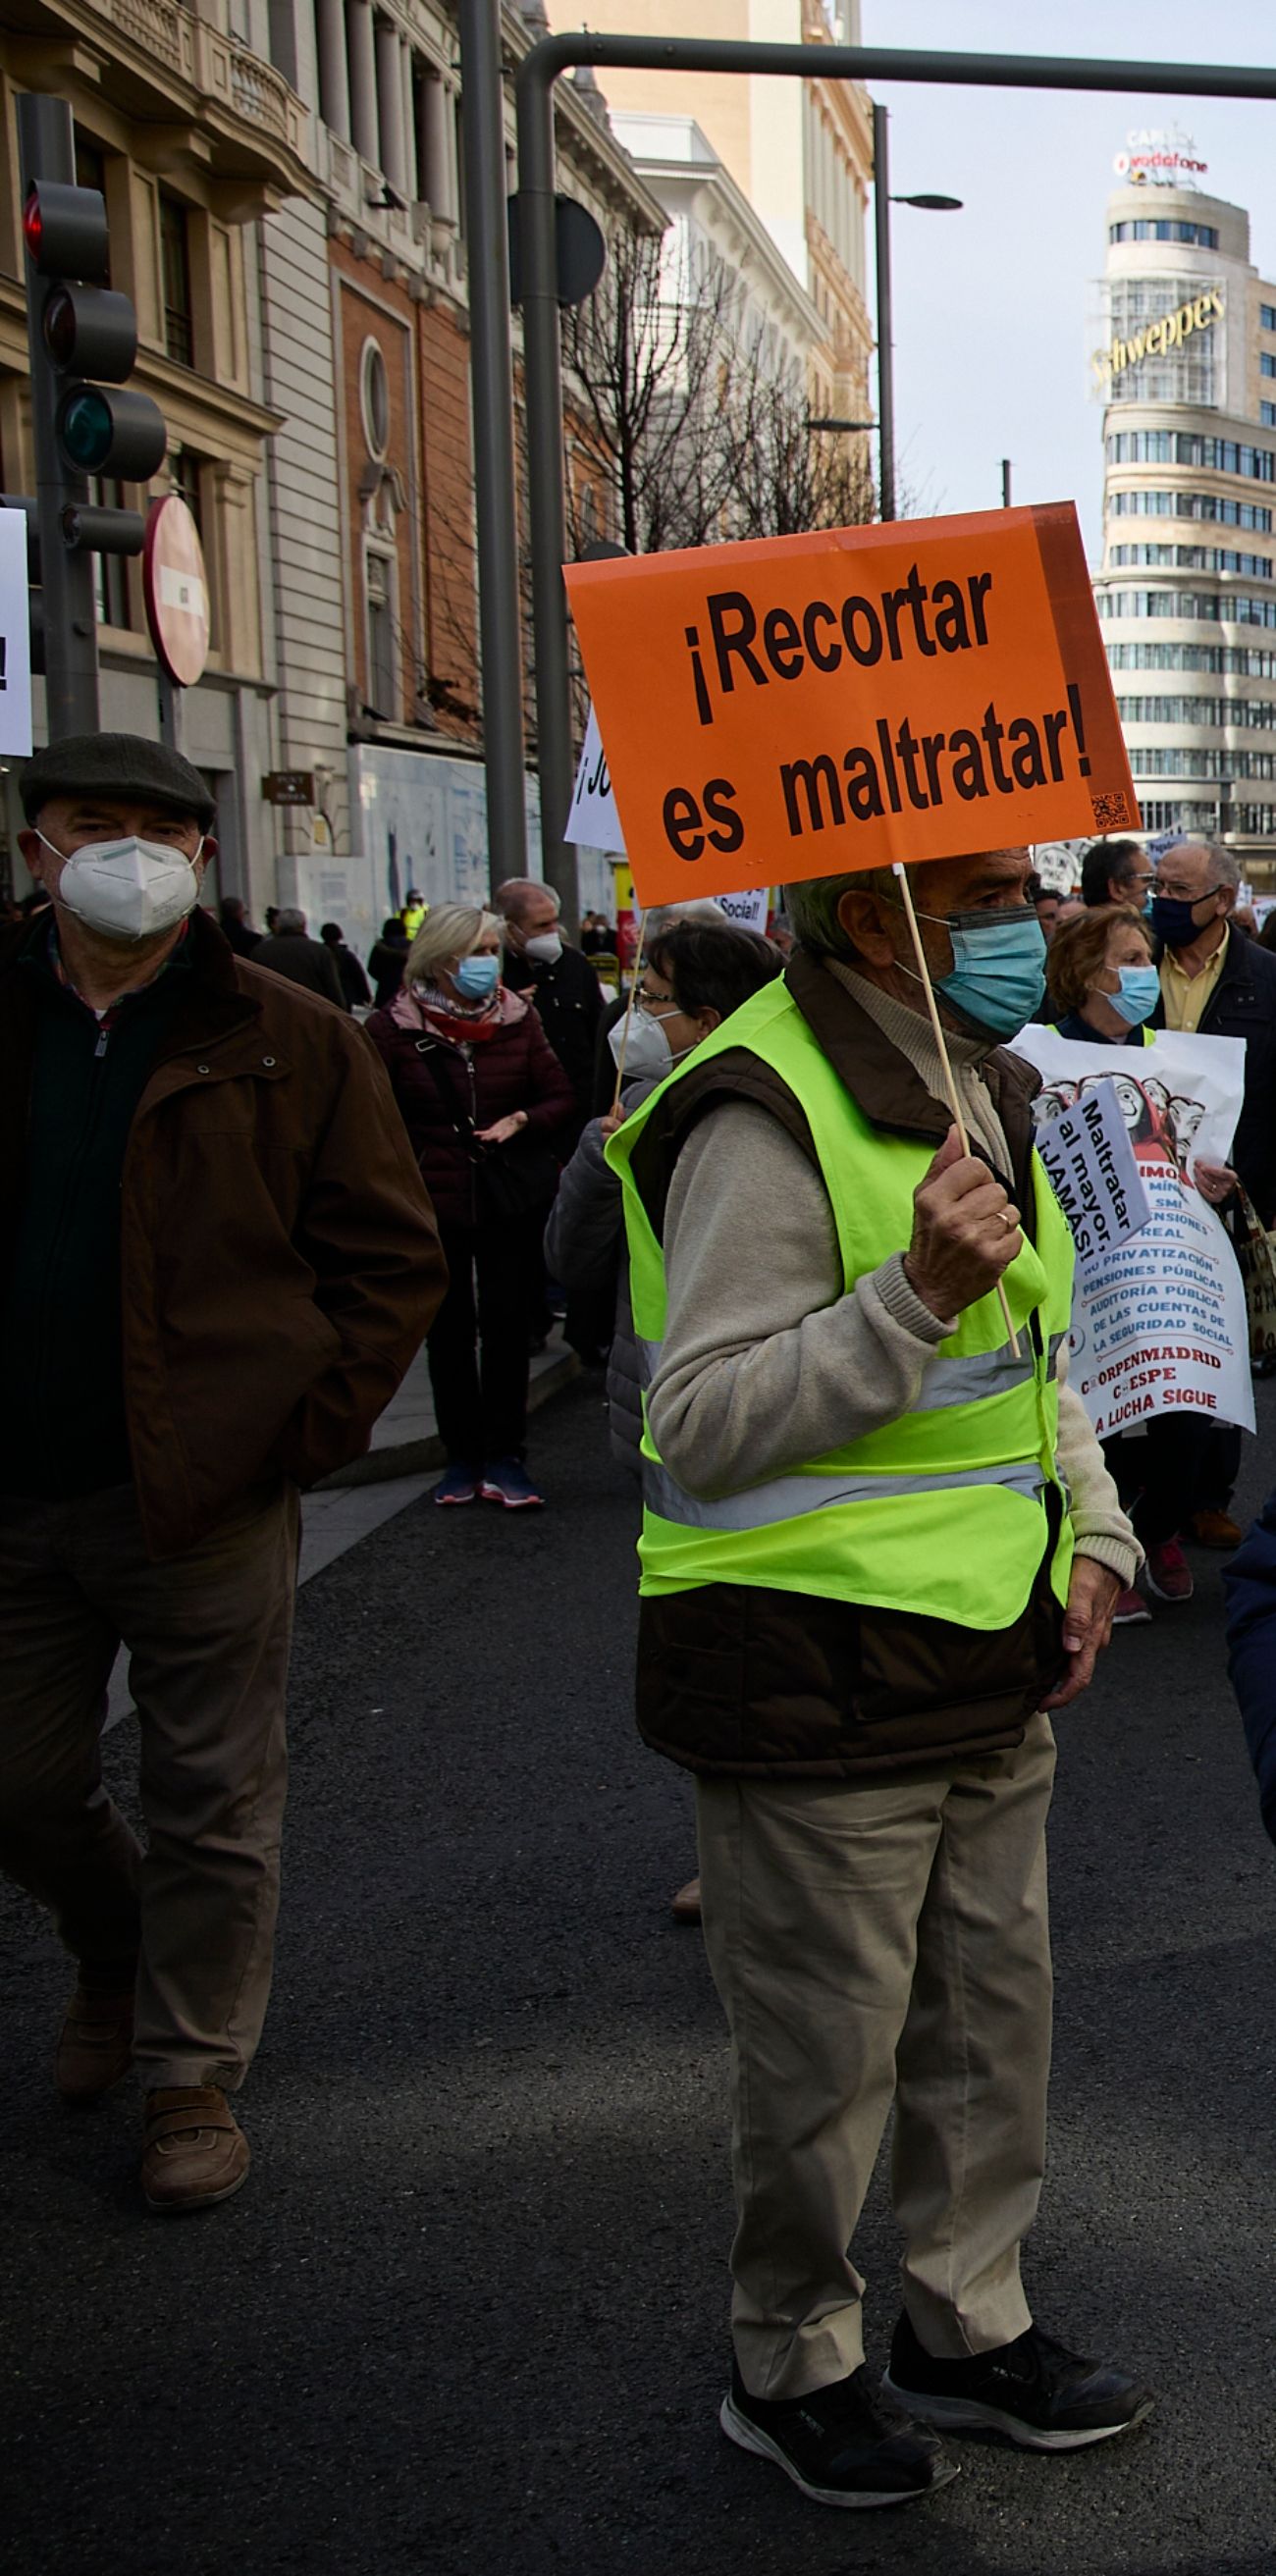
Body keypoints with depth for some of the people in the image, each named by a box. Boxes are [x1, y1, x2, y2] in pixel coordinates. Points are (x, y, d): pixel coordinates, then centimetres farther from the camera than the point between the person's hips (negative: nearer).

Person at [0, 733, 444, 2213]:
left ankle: (191, 2073, 24)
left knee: (211, 1807, 7)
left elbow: (394, 1255, -1)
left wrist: (309, 1428, -10)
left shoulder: (284, 1043, -2)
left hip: (205, 1496, -3)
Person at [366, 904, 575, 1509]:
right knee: (449, 1330, 7)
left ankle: (504, 1458, 11)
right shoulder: (393, 1028, -4)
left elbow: (560, 1098, 8)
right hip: (433, 1203, -1)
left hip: (513, 1202, 1)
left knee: (507, 1325, 2)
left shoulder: (516, 1018, 4)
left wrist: (521, 1120, -11)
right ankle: (462, 1455, 19)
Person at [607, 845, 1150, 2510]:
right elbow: (704, 1427, -23)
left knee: (995, 2012, 19)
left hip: (988, 1662, 9)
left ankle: (971, 2326, 38)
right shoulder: (768, 1116, -19)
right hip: (817, 1670, -9)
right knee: (825, 2055, 6)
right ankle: (794, 2367, 28)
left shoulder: (980, 1088, 11)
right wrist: (914, 1293, -31)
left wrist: (1093, 1533, 9)